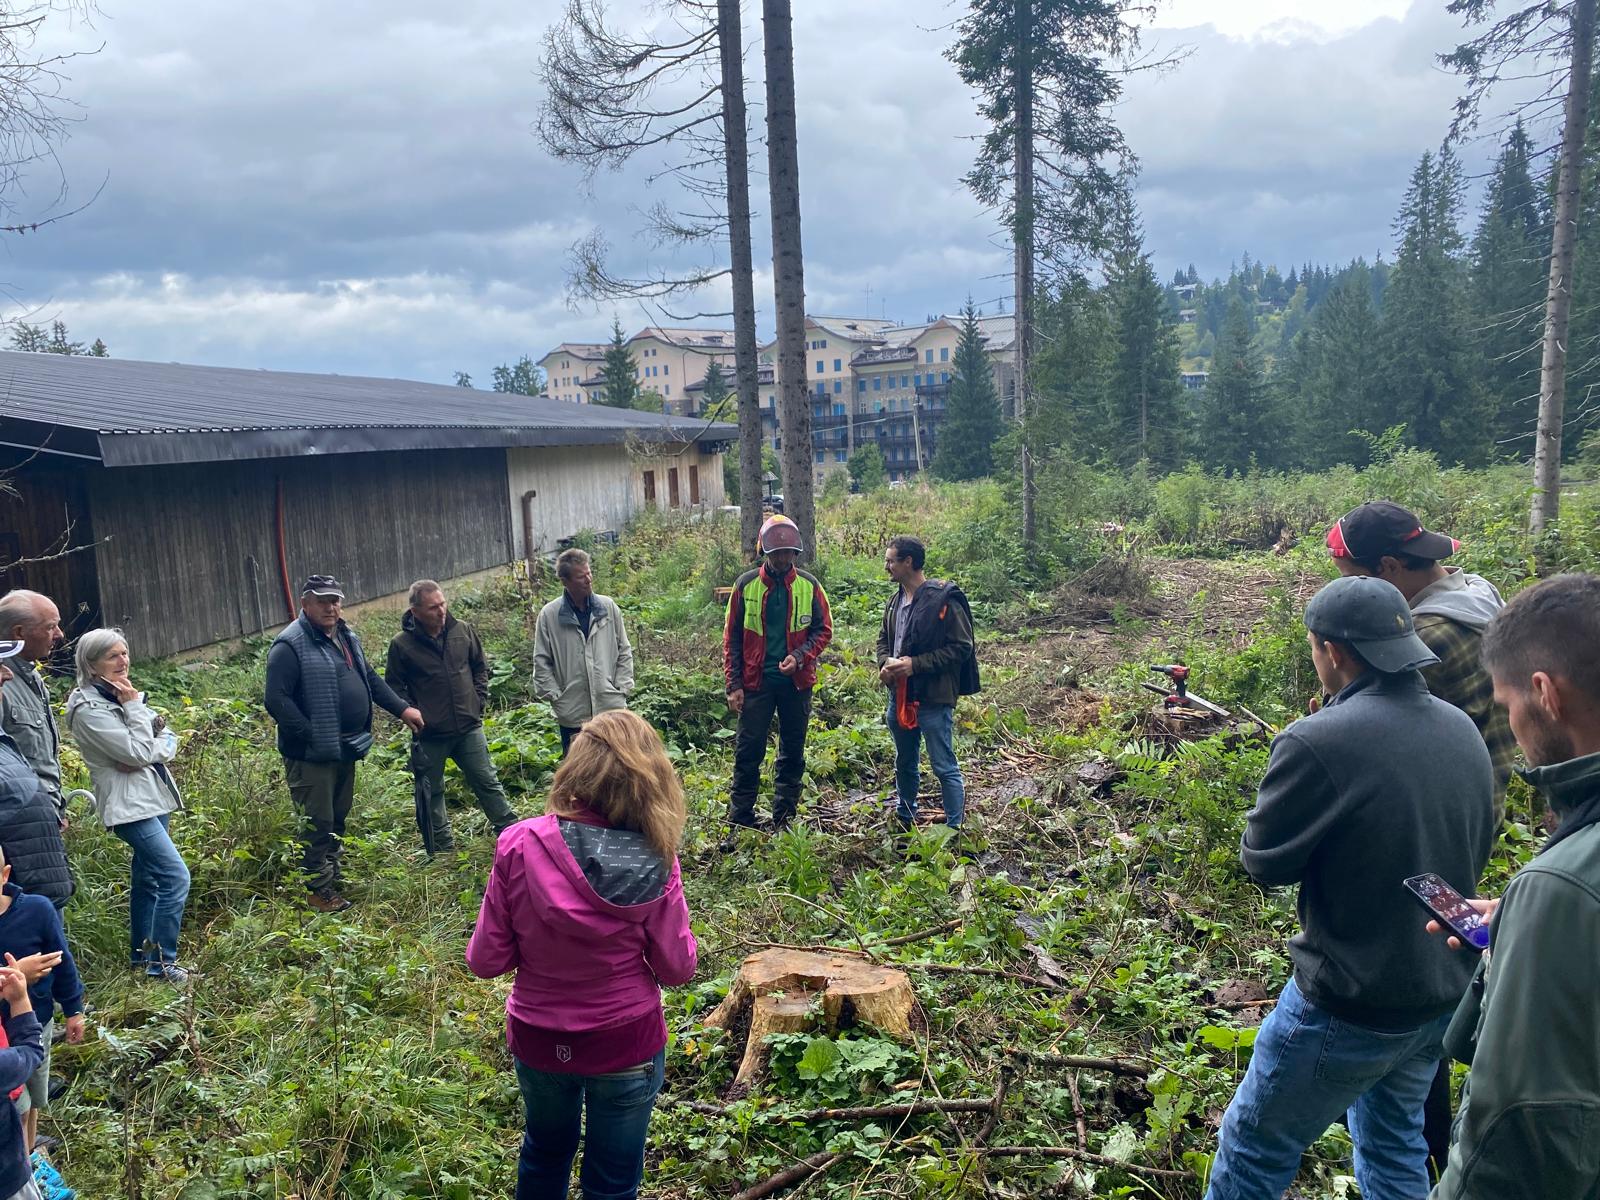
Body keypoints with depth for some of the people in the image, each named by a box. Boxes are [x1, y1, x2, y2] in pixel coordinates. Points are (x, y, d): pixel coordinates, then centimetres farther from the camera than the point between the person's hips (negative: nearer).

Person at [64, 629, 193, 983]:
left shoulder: (121, 695, 9)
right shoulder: (89, 709, -16)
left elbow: (168, 738, 8)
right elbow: (138, 752, -20)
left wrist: (149, 755, -12)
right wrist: (133, 706, -16)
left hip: (152, 797, 9)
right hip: (128, 804, -9)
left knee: (149, 879, 17)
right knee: (176, 877, -13)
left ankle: (141, 955, 29)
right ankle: (160, 963, -4)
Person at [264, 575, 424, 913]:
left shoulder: (346, 637, 11)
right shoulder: (290, 646, -17)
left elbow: (370, 679, 21)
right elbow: (277, 701, -22)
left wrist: (402, 708, 14)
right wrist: (311, 736, -20)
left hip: (345, 749, 9)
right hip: (311, 755, -8)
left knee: (339, 817, 20)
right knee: (317, 823, 0)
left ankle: (336, 876, 35)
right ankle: (319, 891, 12)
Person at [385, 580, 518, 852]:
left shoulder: (463, 631, -1)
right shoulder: (402, 644, -9)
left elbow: (480, 667, 13)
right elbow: (394, 686, 1)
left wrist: (479, 701, 4)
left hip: (469, 727, 2)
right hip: (430, 734, -1)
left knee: (487, 781, 8)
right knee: (432, 793, 10)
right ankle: (443, 849, 24)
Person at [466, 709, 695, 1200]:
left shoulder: (519, 845, -21)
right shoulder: (653, 862, -23)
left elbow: (485, 960, -12)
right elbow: (677, 969, -12)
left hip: (538, 1043, 2)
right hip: (626, 1047, -2)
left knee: (545, 1154, 31)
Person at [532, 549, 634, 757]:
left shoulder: (608, 607, 2)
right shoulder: (549, 615, -4)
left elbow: (624, 652, 8)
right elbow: (541, 662, 1)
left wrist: (622, 689, 1)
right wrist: (555, 696, -4)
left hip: (612, 708, 1)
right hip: (572, 713, -1)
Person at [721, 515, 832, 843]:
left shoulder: (808, 585, 0)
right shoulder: (746, 585, -2)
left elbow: (824, 630, 3)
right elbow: (732, 637, 1)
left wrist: (799, 657, -15)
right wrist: (733, 684, -4)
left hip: (796, 682, 2)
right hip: (756, 682, -1)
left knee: (793, 754, 10)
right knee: (748, 754, 0)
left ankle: (784, 822, 21)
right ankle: (739, 824, 8)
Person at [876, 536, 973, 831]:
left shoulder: (943, 599, -16)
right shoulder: (895, 601, 9)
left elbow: (961, 648, -17)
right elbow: (884, 639, 21)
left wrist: (916, 664, -21)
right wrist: (885, 662, -2)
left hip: (933, 698, -8)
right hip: (899, 696, 8)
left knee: (945, 767, -1)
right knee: (904, 763, 21)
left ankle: (956, 830, 9)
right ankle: (905, 821, 38)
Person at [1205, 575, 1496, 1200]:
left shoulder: (1318, 742, -26)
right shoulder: (1463, 731, -2)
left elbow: (1264, 861, -14)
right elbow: (1476, 850, 11)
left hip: (1348, 1007, -7)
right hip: (1445, 995, 7)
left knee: (1256, 1148, 13)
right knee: (1394, 1138, 27)